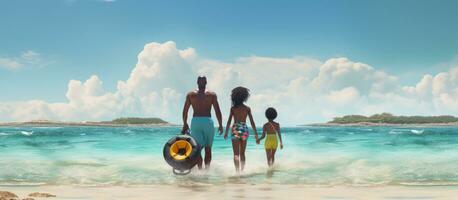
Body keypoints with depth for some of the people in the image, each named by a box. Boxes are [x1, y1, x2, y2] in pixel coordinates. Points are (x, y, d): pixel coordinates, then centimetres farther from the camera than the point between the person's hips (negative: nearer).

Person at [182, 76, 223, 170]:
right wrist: (220, 125, 5)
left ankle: (200, 169, -13)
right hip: (207, 121, -1)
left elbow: (185, 111, 8)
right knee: (208, 148, 10)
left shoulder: (190, 94, 9)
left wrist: (185, 124, 17)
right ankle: (207, 169, 8)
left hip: (195, 121, 1)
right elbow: (217, 111, -1)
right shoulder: (212, 94, 5)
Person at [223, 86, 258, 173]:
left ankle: (237, 171, -14)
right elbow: (252, 121, 1)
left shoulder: (233, 108, -1)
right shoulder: (247, 108, 2)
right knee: (242, 153, 16)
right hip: (244, 129, 2)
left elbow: (229, 121, -2)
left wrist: (226, 132, 7)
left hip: (236, 130, -2)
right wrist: (255, 133, 7)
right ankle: (242, 170, 19)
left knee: (236, 154, 0)